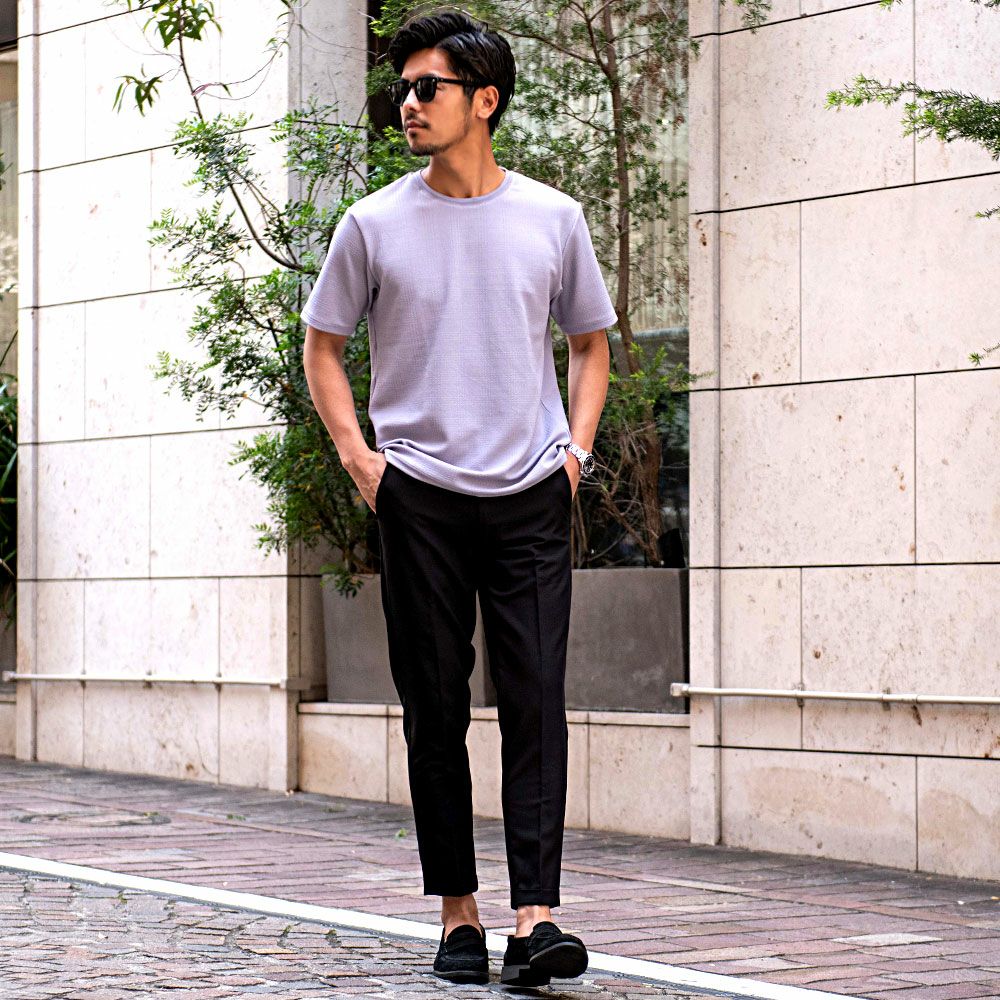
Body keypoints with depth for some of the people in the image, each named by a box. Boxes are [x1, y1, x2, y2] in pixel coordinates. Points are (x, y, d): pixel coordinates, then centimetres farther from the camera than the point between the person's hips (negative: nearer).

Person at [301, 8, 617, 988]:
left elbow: (590, 342, 19)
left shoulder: (553, 219, 7)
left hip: (531, 498, 0)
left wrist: (577, 446, 5)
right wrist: (356, 456, 1)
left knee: (536, 704, -9)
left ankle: (534, 918, -12)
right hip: (419, 498, 0)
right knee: (436, 711, 3)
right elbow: (322, 345, 14)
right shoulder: (374, 225, 4)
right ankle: (457, 913, 12)